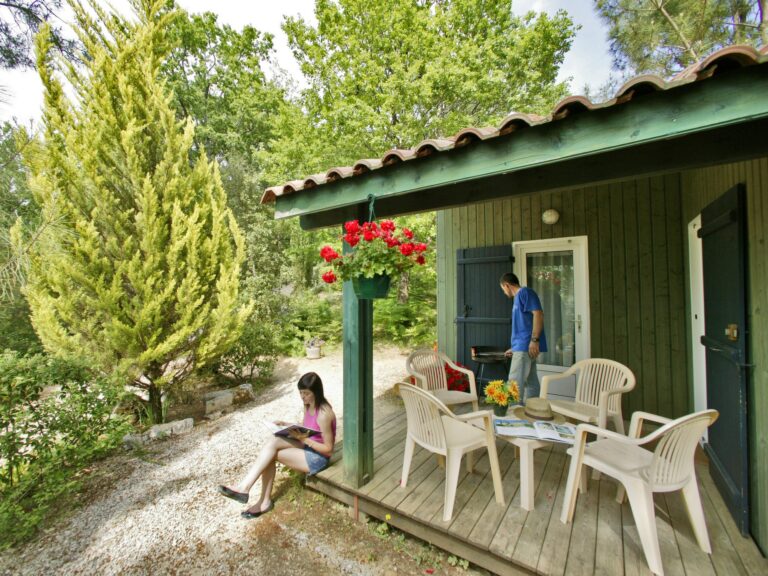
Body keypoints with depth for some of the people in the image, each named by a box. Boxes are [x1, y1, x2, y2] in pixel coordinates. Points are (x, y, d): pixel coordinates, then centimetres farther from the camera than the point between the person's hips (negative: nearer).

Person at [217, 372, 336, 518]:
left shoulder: (323, 414, -25)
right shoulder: (308, 406, 1)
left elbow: (328, 448, -20)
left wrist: (304, 439, -25)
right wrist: (286, 425, 0)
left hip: (317, 458, -8)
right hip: (308, 447, 8)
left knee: (271, 452, -18)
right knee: (274, 441, -15)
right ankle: (265, 501, -7)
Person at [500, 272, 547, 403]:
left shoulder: (525, 292, -7)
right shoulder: (518, 297, 22)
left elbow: (538, 314, -19)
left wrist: (534, 340, -24)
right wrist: (514, 348, 31)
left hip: (526, 345, -10)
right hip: (523, 346, 10)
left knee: (515, 382, -8)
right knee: (531, 381, 12)